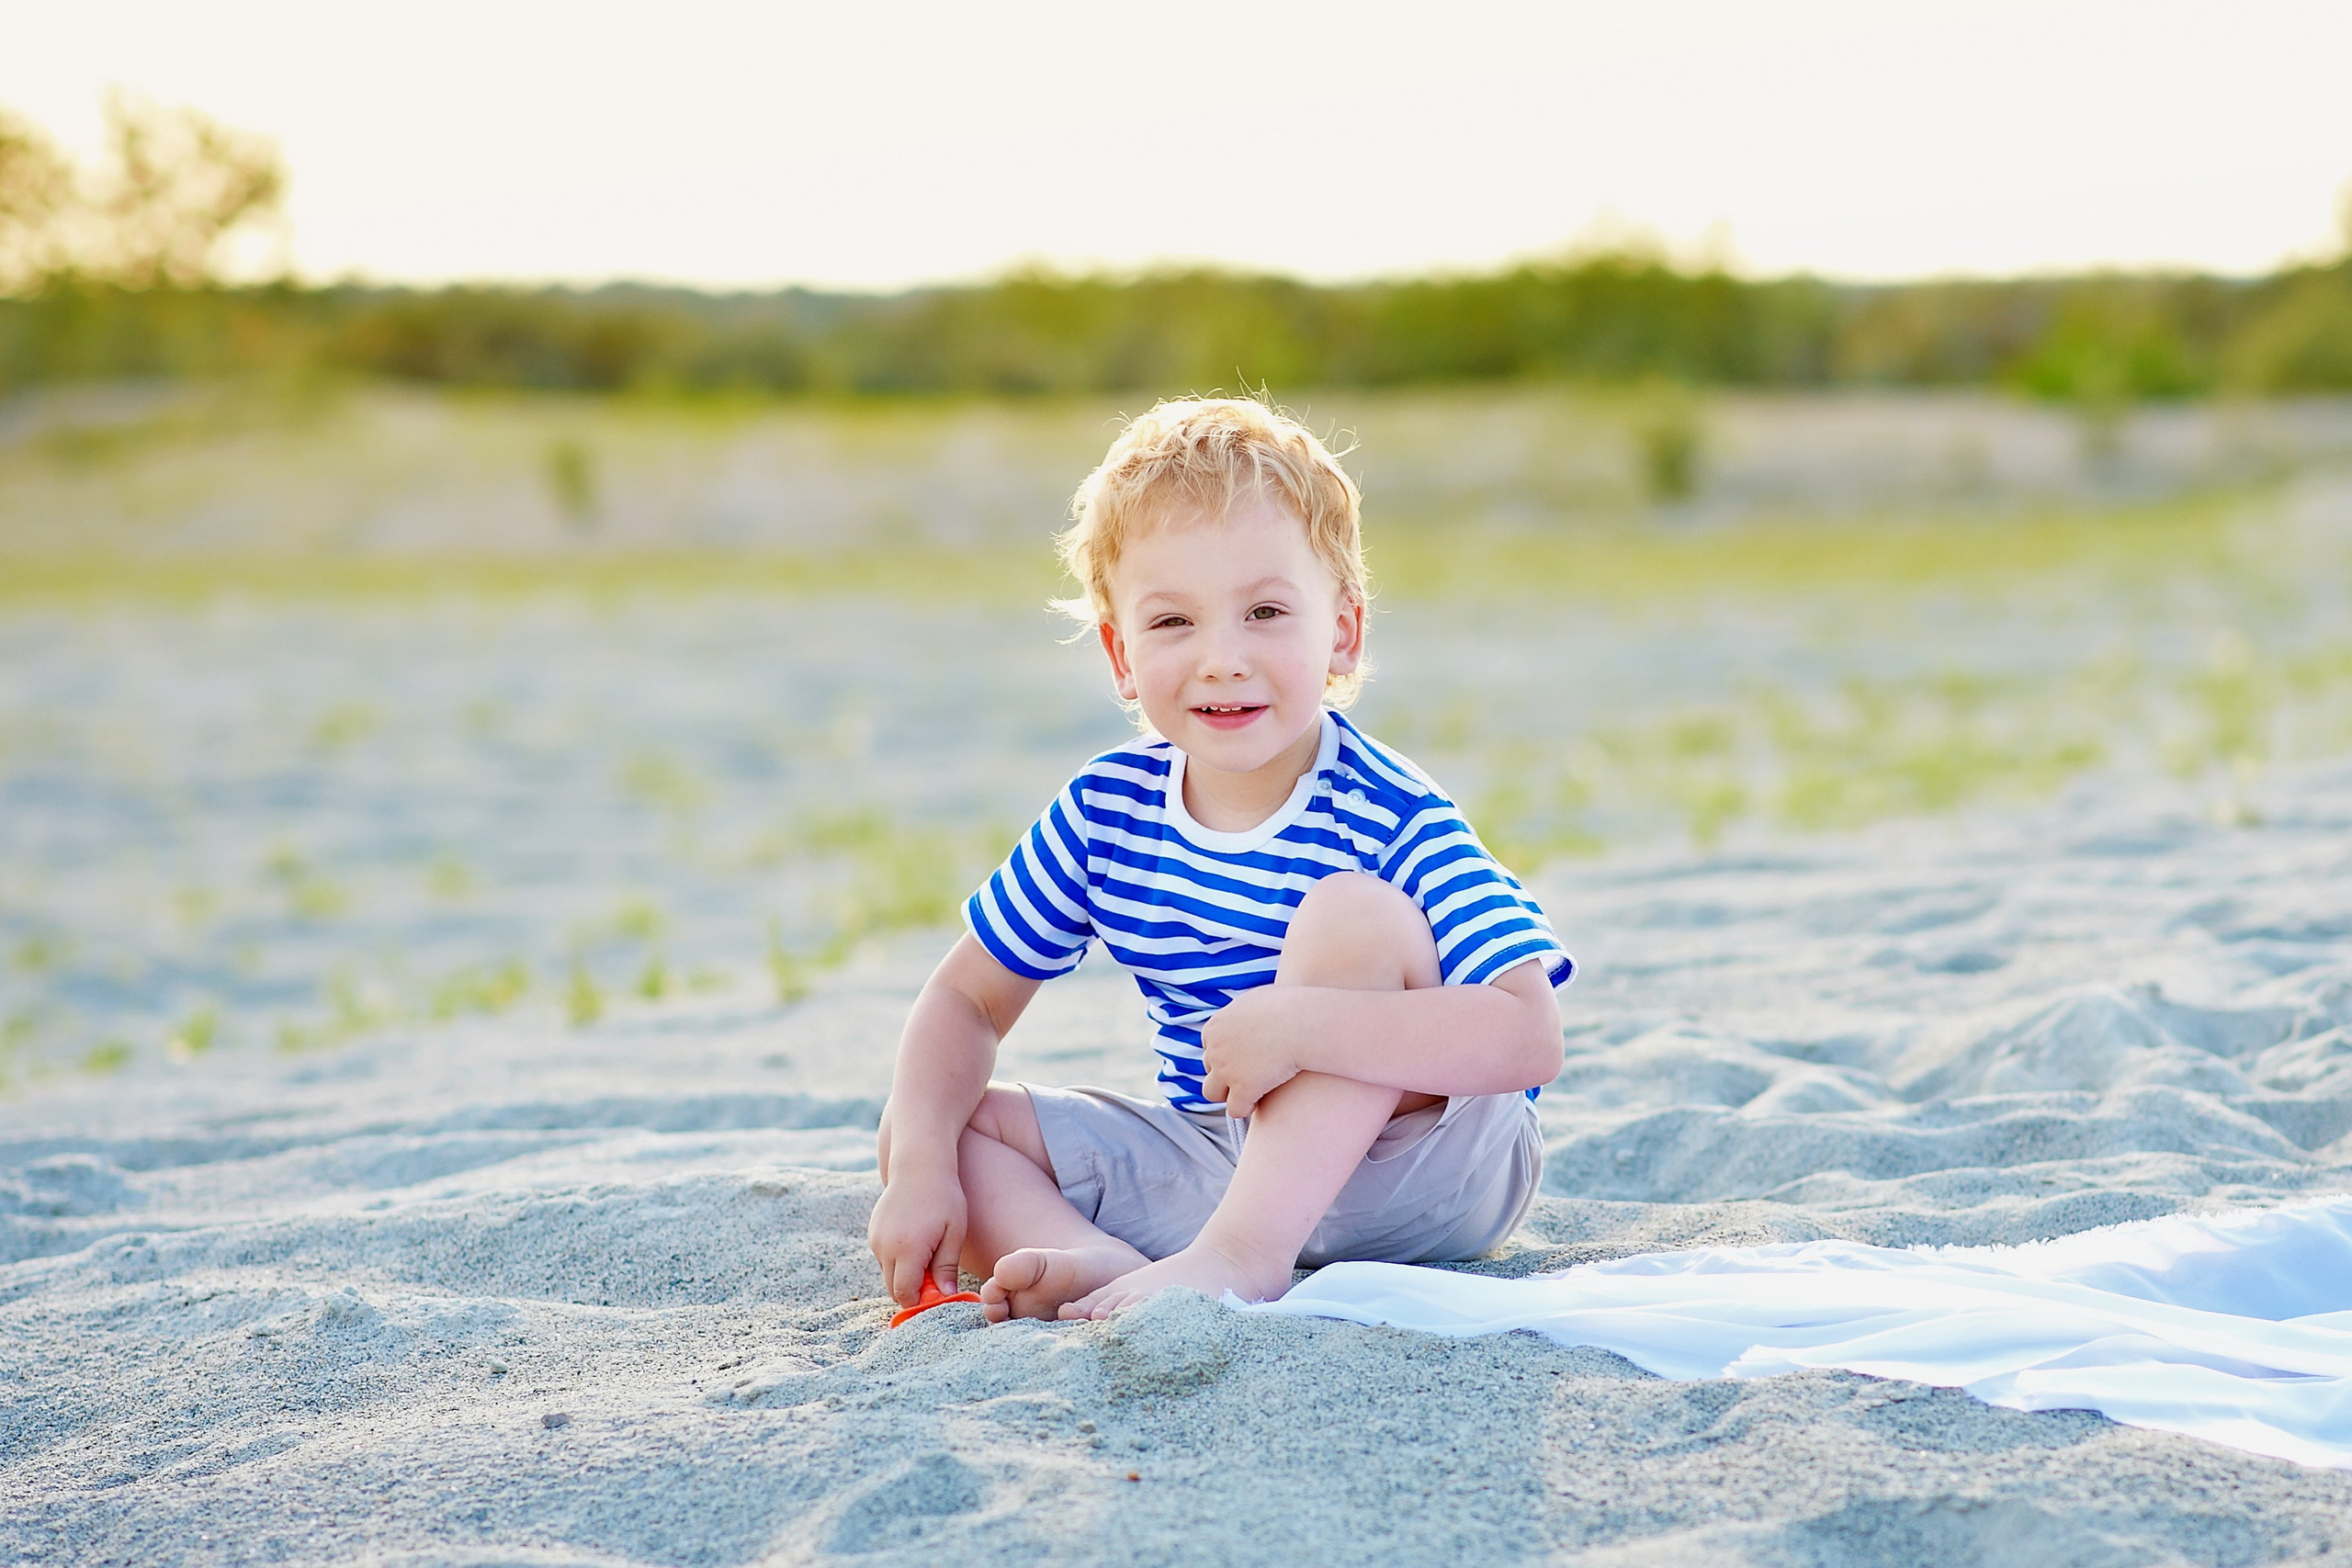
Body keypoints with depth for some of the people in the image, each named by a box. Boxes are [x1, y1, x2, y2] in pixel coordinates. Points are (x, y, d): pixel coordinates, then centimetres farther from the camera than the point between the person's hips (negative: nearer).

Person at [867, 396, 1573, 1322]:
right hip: (1218, 1164, 6)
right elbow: (966, 999, 4)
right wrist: (921, 1166, -14)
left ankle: (1241, 1256, -34)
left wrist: (1297, 1025, -39)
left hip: (1419, 1169, -6)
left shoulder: (1390, 822, -21)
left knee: (1353, 910, -30)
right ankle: (1112, 1266, -33)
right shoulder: (1104, 811, -4)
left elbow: (1530, 1038, -31)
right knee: (935, 1123, -6)